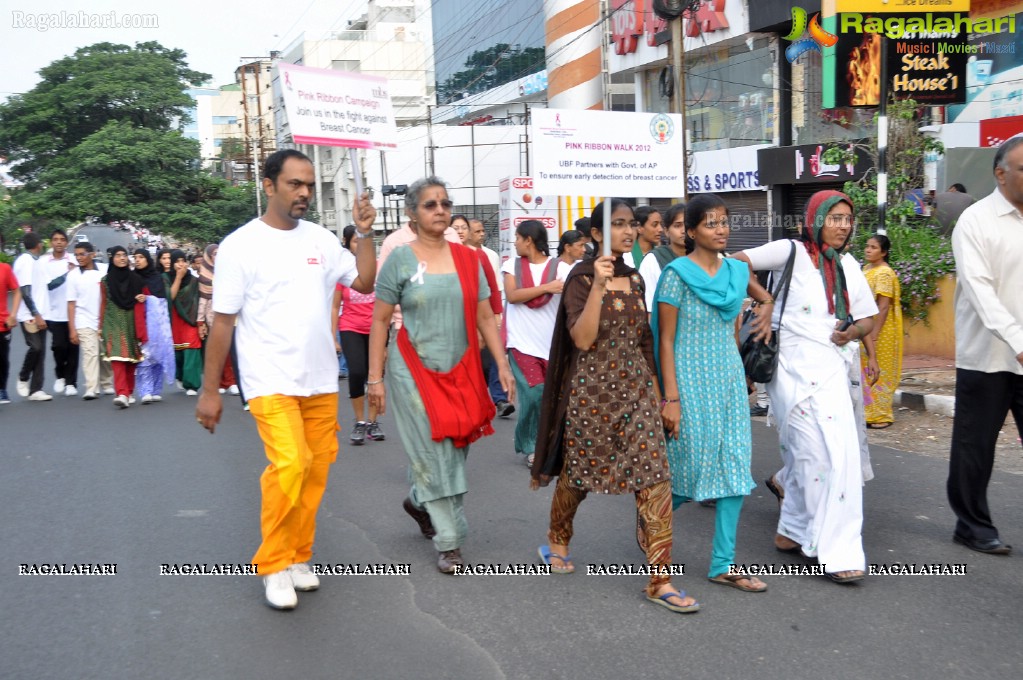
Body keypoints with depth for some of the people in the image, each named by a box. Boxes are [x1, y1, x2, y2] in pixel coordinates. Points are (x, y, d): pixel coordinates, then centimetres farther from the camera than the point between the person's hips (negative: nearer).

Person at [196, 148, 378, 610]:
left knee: (316, 470, 8)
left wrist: (366, 234, 1)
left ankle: (298, 557, 24)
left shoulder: (321, 239, 7)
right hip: (271, 382, -5)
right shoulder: (240, 245, -7)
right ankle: (273, 564, -1)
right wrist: (210, 391, -4)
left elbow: (364, 283, 13)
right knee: (290, 465, -19)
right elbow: (222, 321, -5)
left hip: (321, 381, 6)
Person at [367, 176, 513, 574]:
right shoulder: (400, 260, -6)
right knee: (435, 455, -1)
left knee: (455, 449, 11)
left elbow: (485, 318, 7)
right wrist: (374, 377, -8)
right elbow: (379, 321, -4)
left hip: (461, 372, 4)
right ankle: (449, 543, 9)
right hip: (415, 372, -4)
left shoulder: (468, 259, 4)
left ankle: (419, 502, 40)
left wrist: (502, 365, 1)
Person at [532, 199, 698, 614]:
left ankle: (660, 580, -3)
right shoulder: (582, 278, -7)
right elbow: (582, 339, -19)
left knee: (655, 478, -6)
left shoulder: (635, 279, 10)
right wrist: (598, 285, -25)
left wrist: (654, 388, 17)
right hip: (593, 388, -4)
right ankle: (556, 541, 40)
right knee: (576, 471, 12)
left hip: (636, 388, 5)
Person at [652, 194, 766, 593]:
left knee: (734, 469, 3)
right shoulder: (677, 273, -9)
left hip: (729, 380, 6)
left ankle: (723, 565, 11)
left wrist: (740, 378, 14)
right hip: (691, 380, -6)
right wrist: (671, 398, -14)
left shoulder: (736, 272, 8)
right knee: (692, 466, 0)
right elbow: (666, 340, -10)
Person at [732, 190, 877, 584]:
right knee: (822, 455, -10)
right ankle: (836, 552, -3)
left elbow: (868, 320, 16)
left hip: (834, 368, 7)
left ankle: (794, 532, 25)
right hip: (796, 369, -7)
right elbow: (736, 263, -8)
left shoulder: (847, 265, 14)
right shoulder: (791, 252, -3)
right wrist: (765, 301, -9)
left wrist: (853, 331, -6)